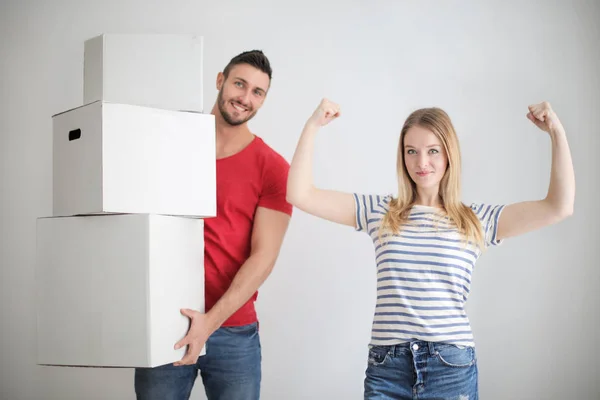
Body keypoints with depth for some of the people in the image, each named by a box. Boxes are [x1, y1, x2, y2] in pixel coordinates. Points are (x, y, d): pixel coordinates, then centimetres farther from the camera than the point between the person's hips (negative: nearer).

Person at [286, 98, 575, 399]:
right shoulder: (379, 212, 8)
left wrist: (556, 132, -4)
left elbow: (559, 207, 2)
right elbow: (300, 195, 3)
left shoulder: (476, 220, 6)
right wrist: (312, 126, -3)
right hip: (386, 366, 0)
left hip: (452, 367, 0)